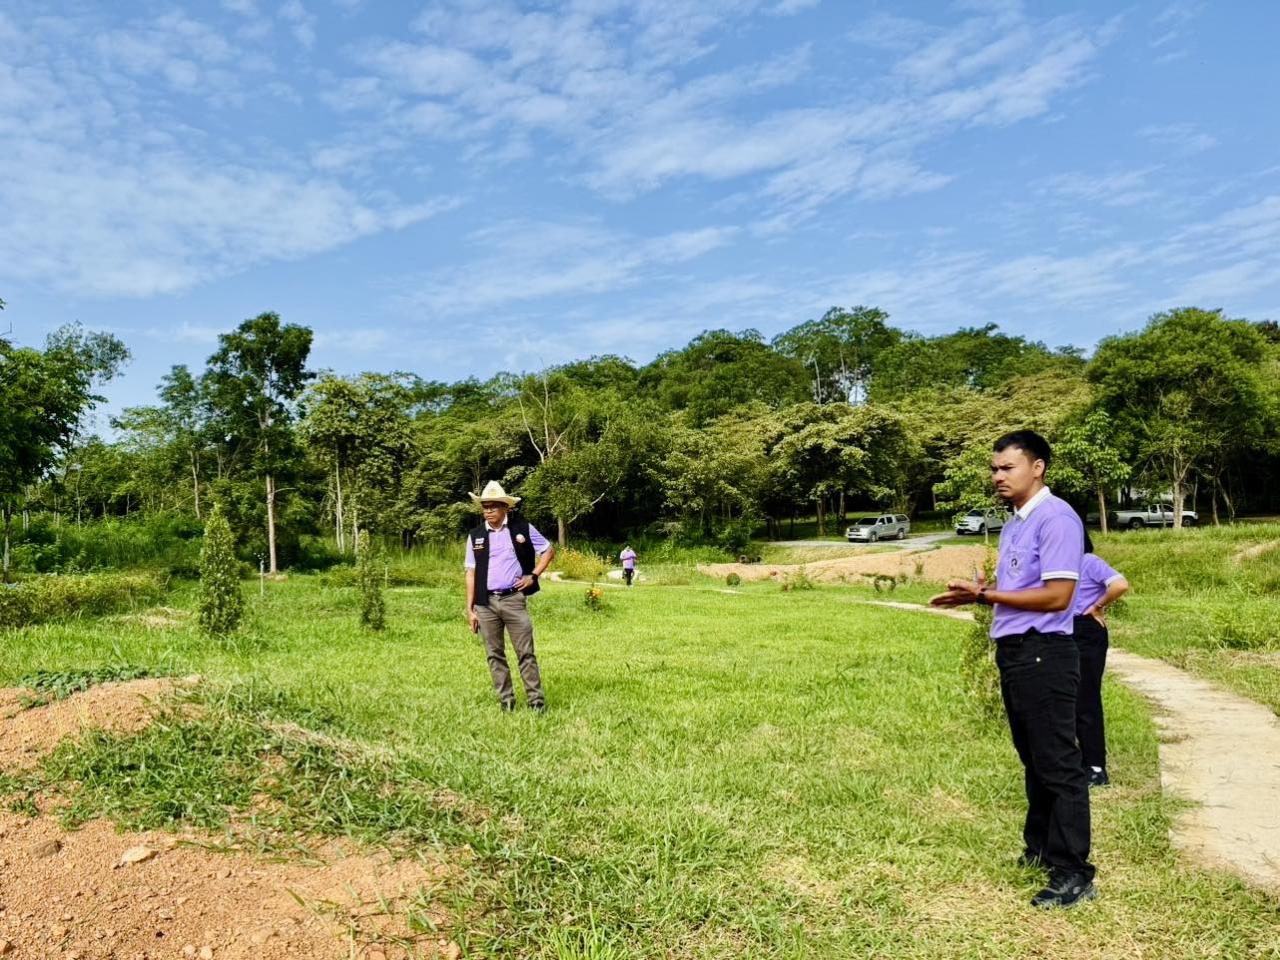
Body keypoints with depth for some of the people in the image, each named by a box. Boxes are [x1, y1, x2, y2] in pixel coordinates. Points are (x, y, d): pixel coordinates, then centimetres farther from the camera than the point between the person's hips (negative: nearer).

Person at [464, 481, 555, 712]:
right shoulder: (475, 536, 7)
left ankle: (536, 700, 7)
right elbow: (471, 573, 7)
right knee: (495, 655, 7)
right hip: (485, 603, 2)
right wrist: (470, 609, 4)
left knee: (526, 653, -1)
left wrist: (533, 576, 1)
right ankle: (506, 701, 17)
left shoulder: (523, 528, 2)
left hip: (514, 599, -2)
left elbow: (548, 551, 12)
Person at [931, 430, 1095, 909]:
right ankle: (1040, 848, 33)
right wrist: (978, 593, 0)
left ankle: (1073, 874, 6)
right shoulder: (1013, 525, 15)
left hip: (1043, 654, -10)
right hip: (1013, 652, 10)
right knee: (1033, 759, 19)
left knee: (1057, 763, -3)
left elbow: (1056, 596, -20)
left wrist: (985, 595, -17)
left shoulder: (1056, 518, -14)